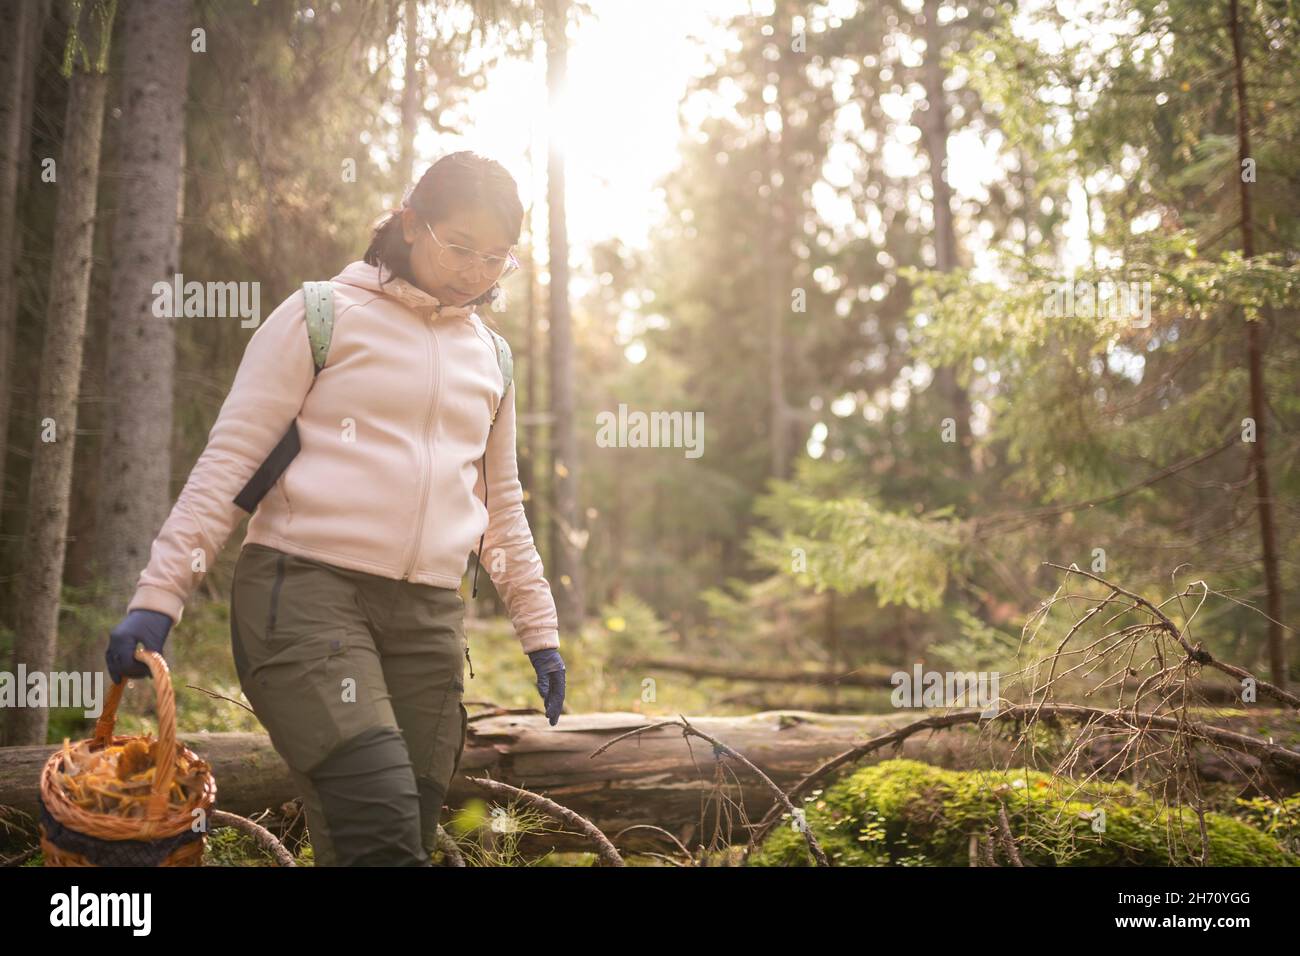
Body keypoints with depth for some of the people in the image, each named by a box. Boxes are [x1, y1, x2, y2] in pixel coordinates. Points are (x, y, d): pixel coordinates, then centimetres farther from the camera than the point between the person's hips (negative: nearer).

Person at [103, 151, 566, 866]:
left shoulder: (489, 357, 18)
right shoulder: (324, 316, 3)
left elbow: (501, 504, 25)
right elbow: (229, 458, -1)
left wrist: (539, 630, 23)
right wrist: (159, 593, -9)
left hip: (430, 618, 5)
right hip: (305, 589, -5)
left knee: (406, 836, -1)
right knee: (379, 831, -22)